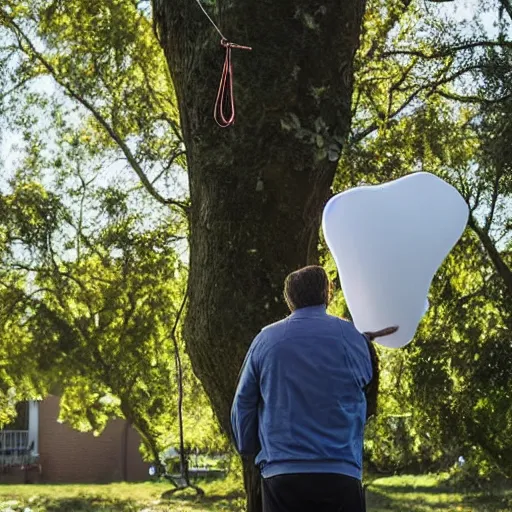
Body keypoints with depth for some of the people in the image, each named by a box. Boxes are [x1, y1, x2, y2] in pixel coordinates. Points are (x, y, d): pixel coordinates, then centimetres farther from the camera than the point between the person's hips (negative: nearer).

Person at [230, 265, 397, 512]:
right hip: (339, 474, -2)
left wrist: (250, 448, 24)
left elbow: (243, 406, 9)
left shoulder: (266, 339, 6)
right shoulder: (348, 336, 1)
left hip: (280, 474, 2)